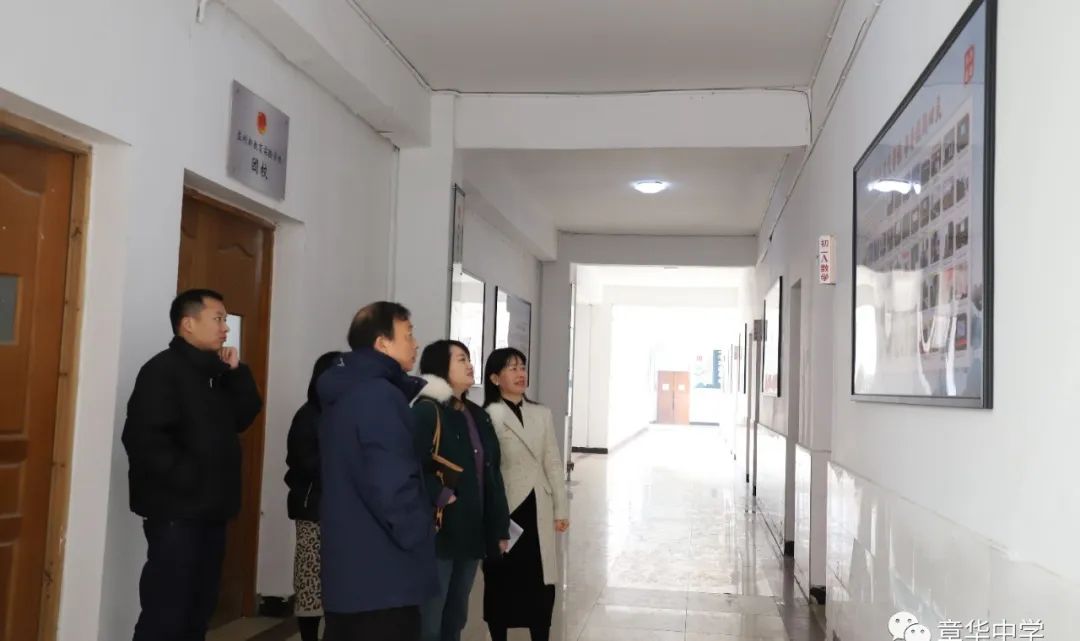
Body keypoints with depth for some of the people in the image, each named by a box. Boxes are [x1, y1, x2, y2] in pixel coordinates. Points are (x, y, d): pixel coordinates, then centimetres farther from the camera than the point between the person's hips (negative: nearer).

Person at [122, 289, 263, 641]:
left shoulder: (215, 373, 16)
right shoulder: (163, 370, -11)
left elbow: (245, 416, 11)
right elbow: (143, 438, -22)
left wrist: (236, 372, 2)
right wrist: (188, 478, -21)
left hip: (210, 511, 9)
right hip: (176, 513, -9)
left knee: (199, 610, 15)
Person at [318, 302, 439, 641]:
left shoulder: (343, 393, 12)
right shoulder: (381, 396, -18)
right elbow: (392, 485, -25)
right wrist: (420, 532, -11)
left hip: (345, 573, 9)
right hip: (383, 578, -9)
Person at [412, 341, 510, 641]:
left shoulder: (478, 416, 14)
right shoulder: (426, 411, -10)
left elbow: (492, 475, 15)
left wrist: (500, 527, 13)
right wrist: (441, 497, -20)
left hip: (472, 532, 8)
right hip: (438, 532, -8)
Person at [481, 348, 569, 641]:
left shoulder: (541, 414, 11)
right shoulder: (488, 416, -7)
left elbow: (553, 463, 11)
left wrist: (561, 508, 9)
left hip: (537, 508, 4)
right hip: (504, 509, -4)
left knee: (542, 583, 5)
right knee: (501, 582, 8)